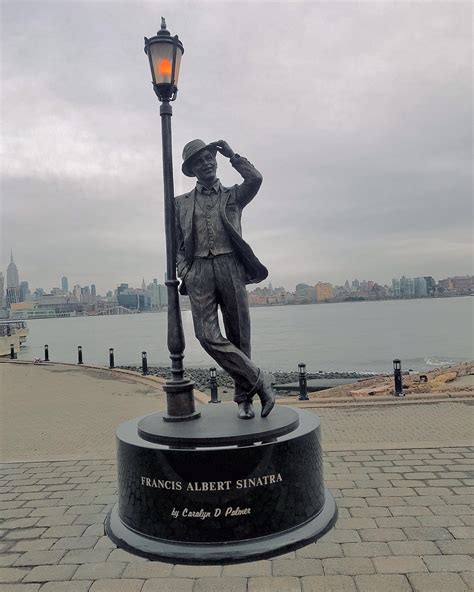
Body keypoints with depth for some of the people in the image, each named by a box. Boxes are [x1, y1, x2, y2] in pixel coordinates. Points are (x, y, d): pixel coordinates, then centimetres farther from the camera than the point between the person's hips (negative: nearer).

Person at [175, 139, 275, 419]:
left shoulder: (233, 196, 15)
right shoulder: (181, 203, 19)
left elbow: (255, 179, -6)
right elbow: (177, 245, 16)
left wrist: (232, 154, 6)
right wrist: (184, 273, -1)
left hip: (230, 267, -1)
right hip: (198, 270, 1)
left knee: (239, 335, 1)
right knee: (208, 336, -15)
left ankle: (244, 398, 14)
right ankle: (258, 381, -4)